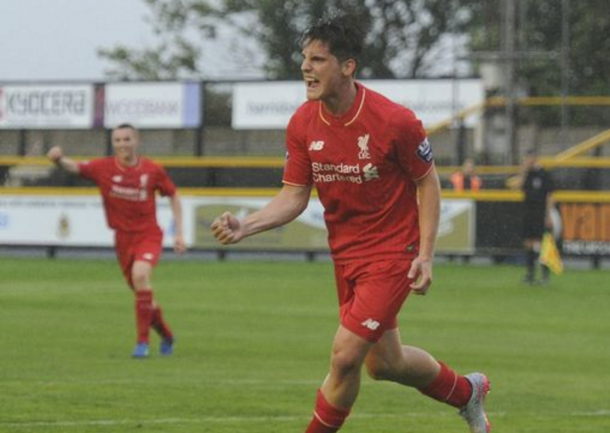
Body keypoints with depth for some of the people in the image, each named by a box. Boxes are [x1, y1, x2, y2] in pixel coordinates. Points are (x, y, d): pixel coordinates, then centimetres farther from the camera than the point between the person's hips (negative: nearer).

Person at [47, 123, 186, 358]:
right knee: (141, 292, 11)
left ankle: (143, 341, -22)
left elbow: (173, 196, 6)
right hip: (123, 238, 3)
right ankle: (166, 336, 38)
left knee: (140, 274, -29)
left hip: (148, 235, -3)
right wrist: (59, 159, -42)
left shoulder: (152, 170, -7)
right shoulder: (104, 167, -7)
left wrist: (179, 233, 2)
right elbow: (76, 167, -19)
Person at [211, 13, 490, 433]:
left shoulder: (395, 121, -20)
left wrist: (425, 255, -13)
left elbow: (428, 183, -8)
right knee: (384, 362, 18)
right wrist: (244, 227, -19)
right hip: (346, 253, 6)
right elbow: (294, 196, -3)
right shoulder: (303, 124, -7)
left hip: (392, 253, -6)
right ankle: (468, 391, 45)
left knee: (346, 355, -15)